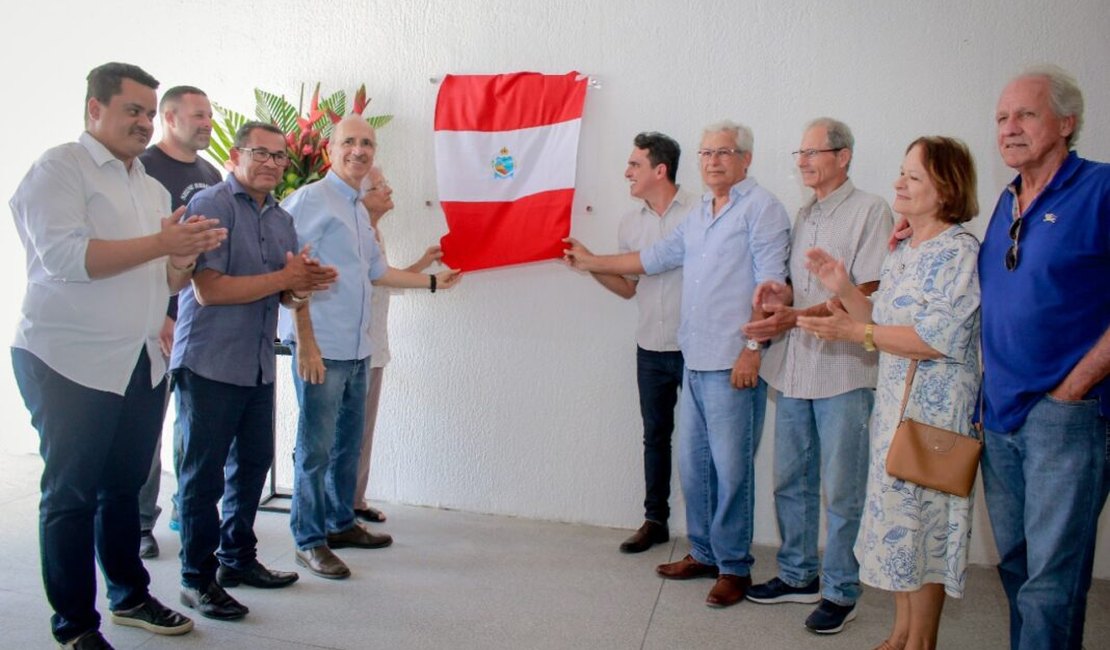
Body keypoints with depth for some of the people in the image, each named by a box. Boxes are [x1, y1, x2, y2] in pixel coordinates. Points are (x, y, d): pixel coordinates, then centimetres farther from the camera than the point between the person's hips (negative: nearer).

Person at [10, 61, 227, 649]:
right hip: (70, 363, -6)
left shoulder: (152, 188, 17)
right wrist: (159, 243, -20)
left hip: (141, 365, 7)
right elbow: (65, 255, -20)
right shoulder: (60, 168, -5)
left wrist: (189, 254, -1)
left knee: (125, 485, 15)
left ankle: (130, 595, 29)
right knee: (71, 494, 3)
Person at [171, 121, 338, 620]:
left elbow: (288, 294, 18)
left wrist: (302, 288, -6)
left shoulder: (281, 219, 13)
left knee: (253, 464, 15)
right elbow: (208, 289, -19)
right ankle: (197, 579, 15)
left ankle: (237, 559, 31)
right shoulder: (212, 205, -9)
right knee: (204, 474, 2)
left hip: (258, 365, 7)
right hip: (210, 363, -7)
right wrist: (284, 278, -15)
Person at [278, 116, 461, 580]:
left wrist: (433, 281, 32)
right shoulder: (312, 199, -8)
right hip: (321, 347, -9)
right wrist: (305, 342, -20)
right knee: (315, 447, -1)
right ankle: (309, 541, 12)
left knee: (348, 441, 17)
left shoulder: (359, 210, 18)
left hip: (356, 348, 9)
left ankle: (340, 524, 31)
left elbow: (376, 271, 28)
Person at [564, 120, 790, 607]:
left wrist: (753, 348, -18)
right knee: (692, 462, 13)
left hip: (734, 363, -8)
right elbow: (655, 257, 27)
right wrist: (592, 262, 30)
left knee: (731, 467, -1)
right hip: (695, 360, 8)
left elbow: (770, 283, -13)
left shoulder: (761, 208, -7)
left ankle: (735, 567, 14)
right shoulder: (698, 215, 18)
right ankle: (704, 553, 27)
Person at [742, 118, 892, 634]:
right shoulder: (804, 215, 18)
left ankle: (840, 591, 18)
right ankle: (797, 575, 29)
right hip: (793, 367, 7)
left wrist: (797, 316, -22)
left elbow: (869, 294, -12)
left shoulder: (869, 210, -4)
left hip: (842, 370, -7)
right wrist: (777, 288, -1)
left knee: (841, 490, 3)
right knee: (790, 480, 13)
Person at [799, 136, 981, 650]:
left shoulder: (960, 251, -14)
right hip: (893, 401, 8)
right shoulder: (900, 254, 12)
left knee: (923, 518, 2)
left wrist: (854, 331, -21)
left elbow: (938, 338, -22)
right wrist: (843, 289, 1)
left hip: (935, 408, -8)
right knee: (896, 515, 14)